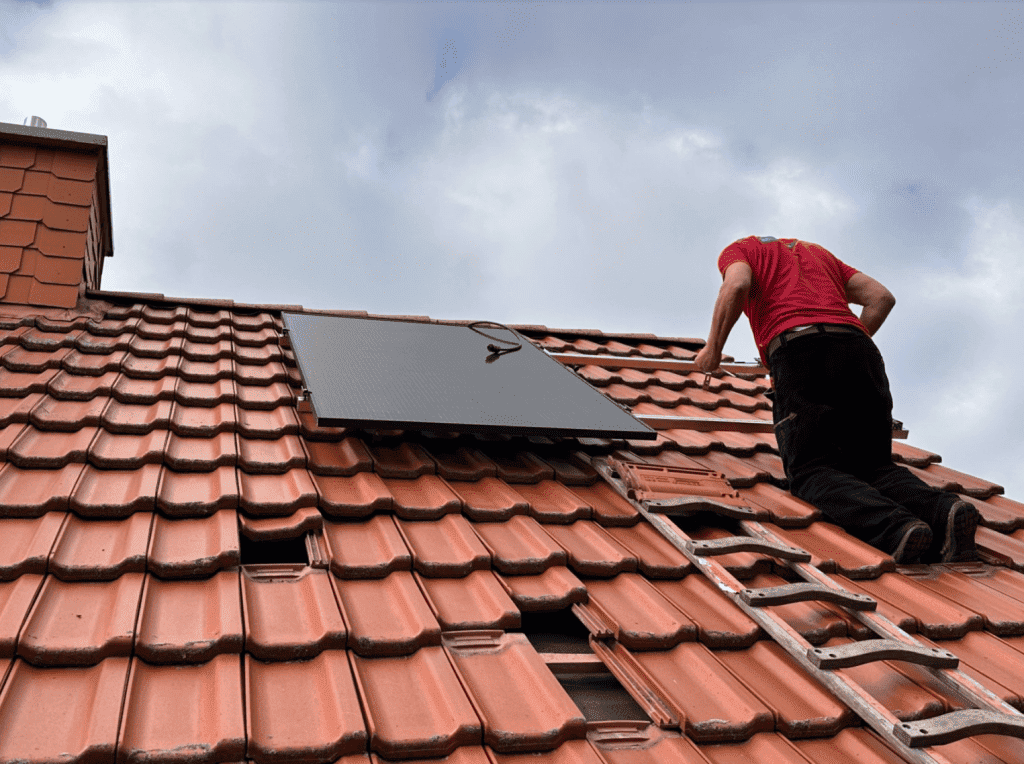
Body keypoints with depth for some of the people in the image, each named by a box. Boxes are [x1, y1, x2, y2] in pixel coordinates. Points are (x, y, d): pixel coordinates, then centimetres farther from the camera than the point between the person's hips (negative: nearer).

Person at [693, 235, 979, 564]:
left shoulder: (737, 249, 24)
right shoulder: (818, 252, 39)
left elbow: (736, 286, -2)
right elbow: (882, 297, 26)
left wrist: (713, 348, 9)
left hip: (798, 351, -5)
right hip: (858, 350, 5)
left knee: (810, 470, -3)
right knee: (872, 466, 10)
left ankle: (895, 528, -31)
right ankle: (943, 509, -20)